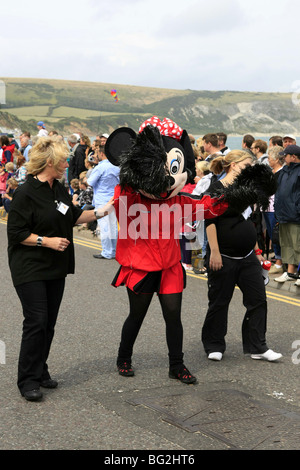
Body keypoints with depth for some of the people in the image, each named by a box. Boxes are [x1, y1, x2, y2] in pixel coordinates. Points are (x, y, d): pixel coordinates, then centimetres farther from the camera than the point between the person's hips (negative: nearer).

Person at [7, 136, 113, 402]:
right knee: (36, 322, -8)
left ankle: (40, 371, 24)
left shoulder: (59, 189, 10)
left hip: (55, 269, 8)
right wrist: (47, 241, -20)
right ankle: (28, 380, 2)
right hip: (30, 270, -8)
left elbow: (73, 217, 21)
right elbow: (16, 233, -15)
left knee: (49, 323, 11)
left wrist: (101, 212, 10)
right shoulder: (26, 193, -16)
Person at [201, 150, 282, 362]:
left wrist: (257, 251, 20)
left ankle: (257, 347, 12)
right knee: (219, 303, 4)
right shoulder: (217, 189, -10)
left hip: (248, 258, 8)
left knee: (258, 300, 4)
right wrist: (214, 252, -21)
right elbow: (210, 221, -16)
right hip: (224, 258, -7)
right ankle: (214, 346, 19)